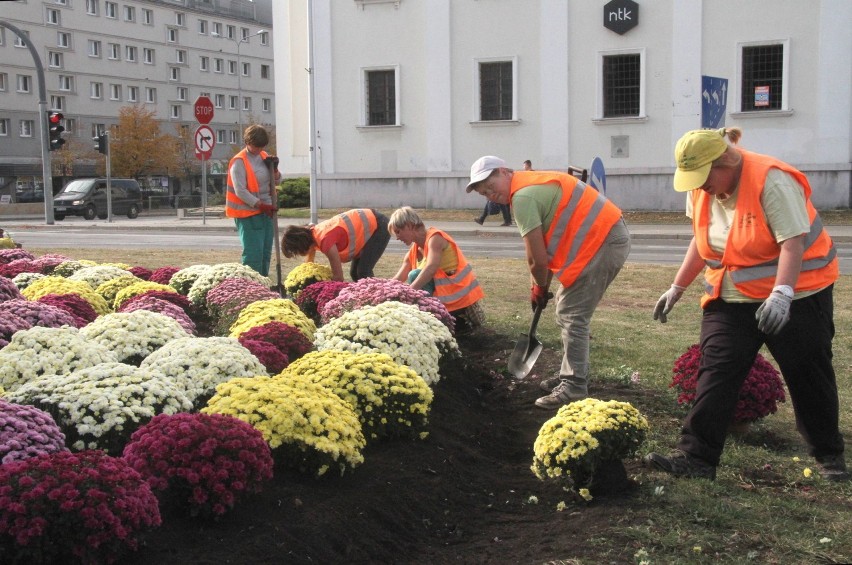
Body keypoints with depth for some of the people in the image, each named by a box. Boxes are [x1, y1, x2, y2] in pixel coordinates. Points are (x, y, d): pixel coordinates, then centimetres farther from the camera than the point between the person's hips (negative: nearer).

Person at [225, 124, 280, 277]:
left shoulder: (264, 156, 9)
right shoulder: (239, 162, -13)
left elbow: (276, 181, 19)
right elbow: (240, 191, -18)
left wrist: (274, 168, -2)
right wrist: (261, 205, -21)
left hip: (266, 211, 7)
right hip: (248, 213, -7)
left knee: (265, 252, 10)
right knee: (253, 252, -11)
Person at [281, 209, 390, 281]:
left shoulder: (325, 240, -32)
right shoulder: (310, 235, -5)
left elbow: (338, 276, -29)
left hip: (379, 227, -9)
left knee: (363, 272, -16)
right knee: (355, 272, 10)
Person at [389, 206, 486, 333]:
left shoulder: (435, 238, -16)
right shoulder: (413, 252, 9)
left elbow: (431, 268, -31)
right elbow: (398, 280, 8)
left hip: (462, 293, -9)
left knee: (415, 275, -21)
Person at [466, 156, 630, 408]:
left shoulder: (523, 196, -15)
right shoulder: (533, 183, 17)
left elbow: (537, 258, -13)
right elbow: (545, 248, 18)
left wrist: (540, 288, 5)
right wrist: (542, 287, 16)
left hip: (601, 242, -10)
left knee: (571, 316, -7)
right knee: (569, 312, 17)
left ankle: (574, 388, -5)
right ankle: (571, 376, 25)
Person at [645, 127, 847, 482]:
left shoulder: (772, 181, -22)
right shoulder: (700, 190, 0)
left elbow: (793, 242, -27)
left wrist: (781, 295, -38)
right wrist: (677, 287, 12)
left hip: (795, 295, -5)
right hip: (731, 299, 5)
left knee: (808, 376, 6)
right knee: (714, 375, -6)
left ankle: (830, 457, 24)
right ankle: (696, 458, -7)